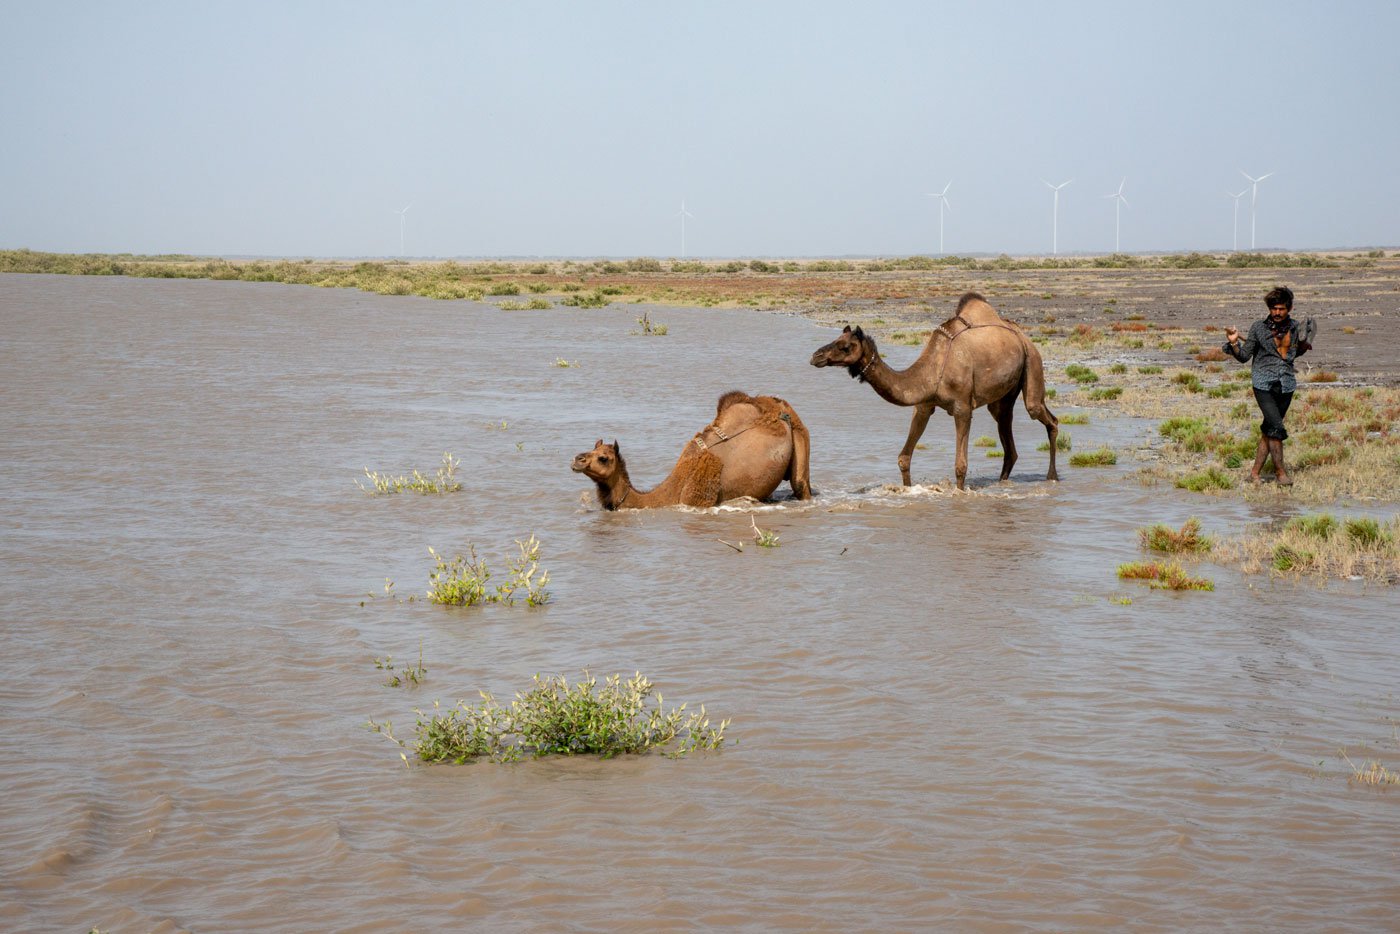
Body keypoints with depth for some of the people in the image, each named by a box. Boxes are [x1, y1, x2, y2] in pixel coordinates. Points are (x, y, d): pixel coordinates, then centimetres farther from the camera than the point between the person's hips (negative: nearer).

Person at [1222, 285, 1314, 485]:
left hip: (1286, 384, 4)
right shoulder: (1259, 327, -4)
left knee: (1269, 430, 5)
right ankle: (1280, 471, -4)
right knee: (1276, 427, -14)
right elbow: (1244, 356, 0)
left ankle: (1255, 472, 12)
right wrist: (1234, 343, -16)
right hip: (1264, 384, -4)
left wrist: (1303, 347, 5)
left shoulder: (1294, 327, 7)